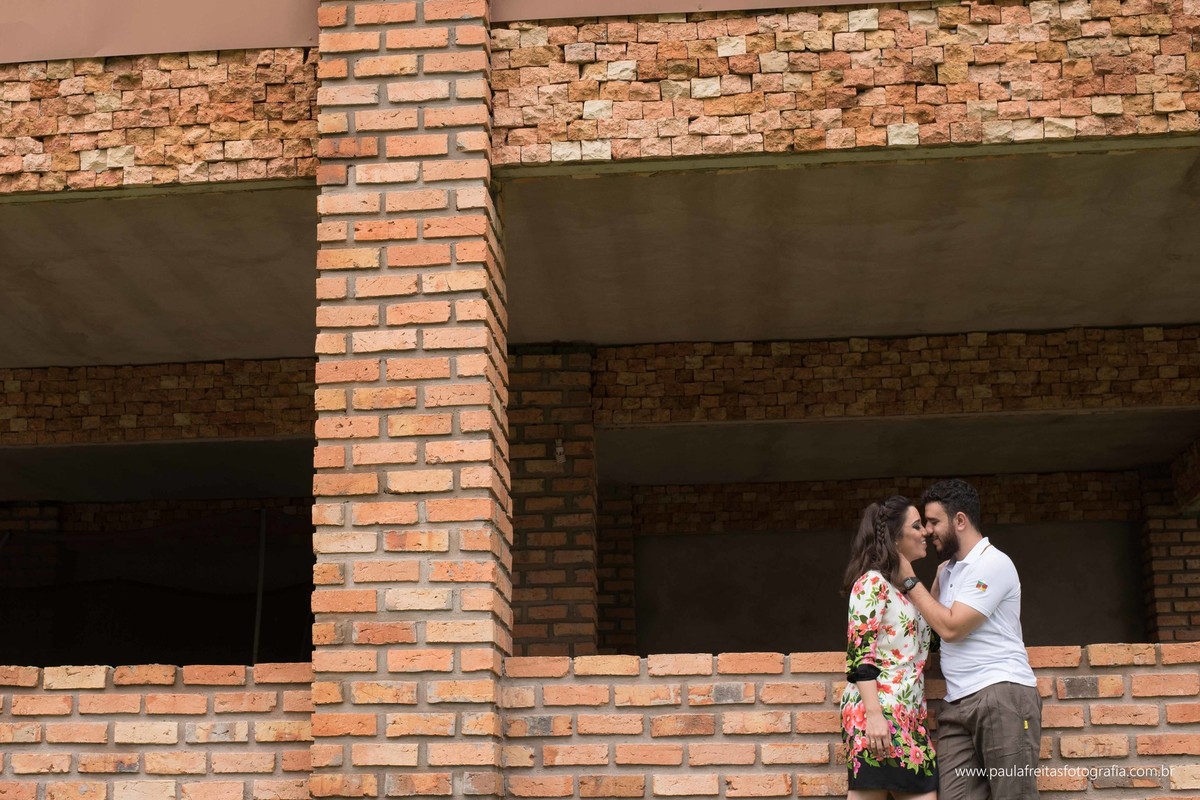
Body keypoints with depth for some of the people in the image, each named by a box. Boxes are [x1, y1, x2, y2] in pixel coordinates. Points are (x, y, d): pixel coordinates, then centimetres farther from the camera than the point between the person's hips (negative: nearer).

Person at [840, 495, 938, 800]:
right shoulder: (872, 582, -5)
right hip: (878, 710, -9)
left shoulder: (906, 587, 22)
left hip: (908, 716, 9)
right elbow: (859, 652, -14)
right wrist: (873, 715, -23)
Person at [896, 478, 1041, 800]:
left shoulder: (993, 563, -6)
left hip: (1002, 694, -8)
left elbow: (950, 627, -11)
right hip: (958, 704, 8)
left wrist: (909, 580, -3)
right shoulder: (947, 570, 22)